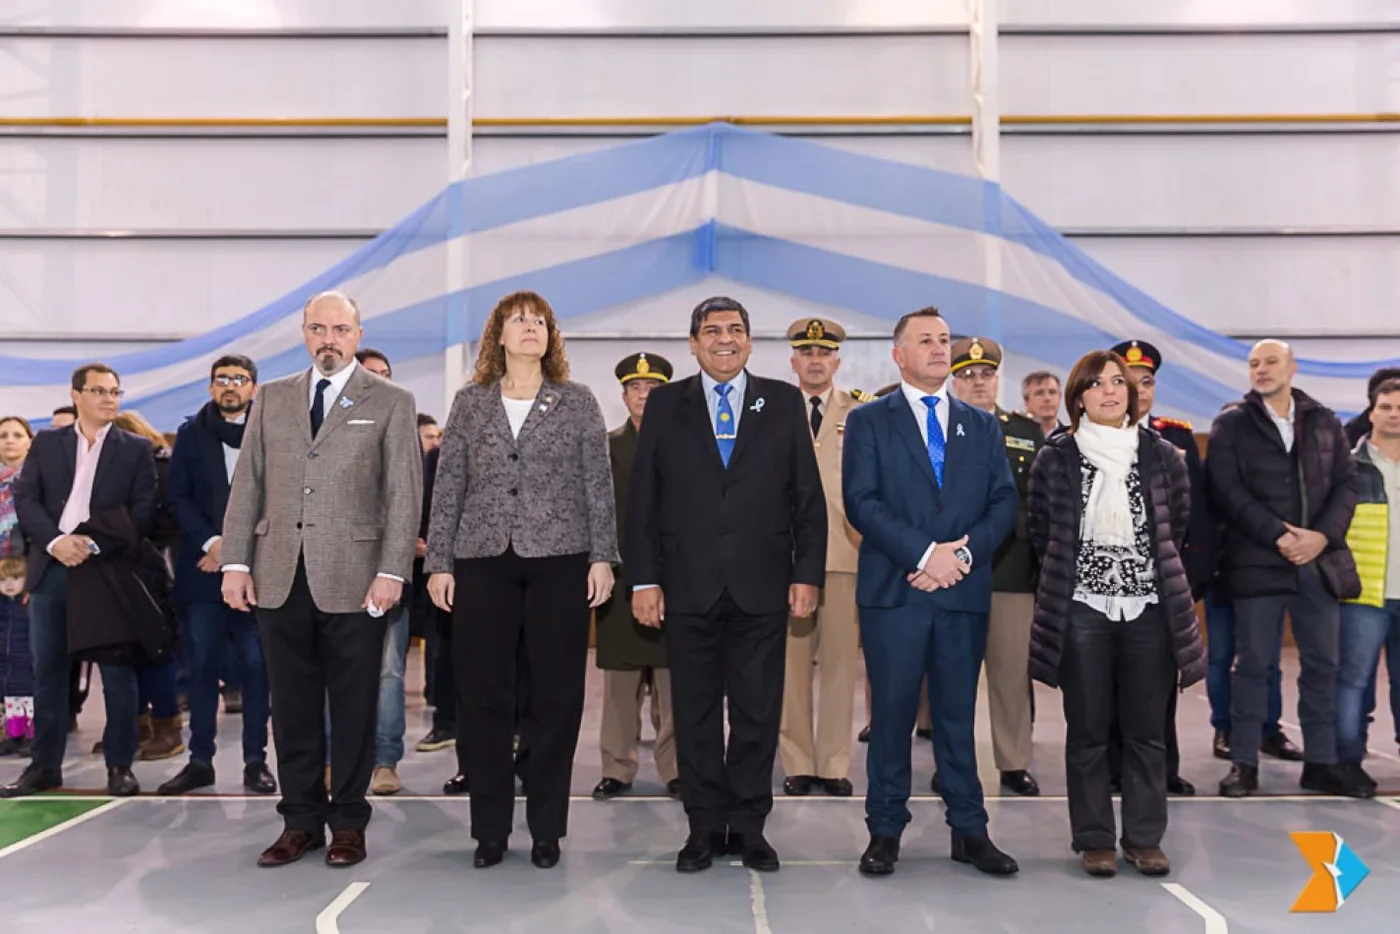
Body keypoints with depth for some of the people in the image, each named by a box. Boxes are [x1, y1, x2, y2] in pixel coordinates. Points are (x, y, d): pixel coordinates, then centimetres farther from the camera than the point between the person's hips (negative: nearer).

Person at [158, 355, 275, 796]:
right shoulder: (191, 433, 10)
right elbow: (178, 496, 4)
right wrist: (212, 542, -9)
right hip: (202, 566, 2)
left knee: (256, 665, 2)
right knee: (202, 666, 4)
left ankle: (255, 761, 8)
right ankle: (200, 760, 12)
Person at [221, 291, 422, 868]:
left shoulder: (390, 403, 4)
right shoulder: (271, 398, 14)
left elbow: (404, 494, -2)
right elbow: (246, 485, 11)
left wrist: (392, 572, -10)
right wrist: (236, 562, 3)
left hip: (354, 578, -3)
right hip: (280, 578, 3)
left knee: (353, 706, 4)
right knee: (292, 705, 9)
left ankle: (348, 821, 17)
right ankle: (301, 820, 21)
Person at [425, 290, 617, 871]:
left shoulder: (578, 402, 6)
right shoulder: (470, 402, 9)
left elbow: (599, 485, 3)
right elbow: (448, 487, 7)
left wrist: (602, 557, -4)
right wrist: (438, 562, 2)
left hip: (560, 562, -1)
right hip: (482, 562, 1)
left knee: (557, 695, 2)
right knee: (484, 696, 4)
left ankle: (546, 828, 15)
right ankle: (490, 829, 16)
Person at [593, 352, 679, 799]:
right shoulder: (606, 446, 9)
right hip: (621, 576, 1)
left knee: (673, 679, 3)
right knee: (620, 679, 6)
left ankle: (675, 768, 12)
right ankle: (618, 767, 15)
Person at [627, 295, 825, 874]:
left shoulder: (784, 402, 8)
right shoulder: (666, 405, 7)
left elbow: (808, 496, 5)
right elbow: (643, 499, 4)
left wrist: (807, 573, -2)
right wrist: (644, 578, -3)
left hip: (762, 587, 0)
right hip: (689, 587, 0)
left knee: (758, 713, 6)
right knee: (695, 713, 8)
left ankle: (749, 826, 20)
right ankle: (704, 827, 20)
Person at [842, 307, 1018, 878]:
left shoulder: (983, 426, 14)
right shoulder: (868, 421, 4)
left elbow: (1004, 503, 7)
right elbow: (861, 502, -7)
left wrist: (963, 554, -10)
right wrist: (925, 553, -15)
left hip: (964, 592, 3)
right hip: (893, 590, -2)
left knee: (958, 713, 9)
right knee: (892, 711, 2)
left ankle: (969, 831, 18)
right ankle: (885, 831, 13)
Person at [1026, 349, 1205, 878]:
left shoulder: (1162, 455, 4)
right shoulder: (1055, 459, 0)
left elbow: (1180, 527, 13)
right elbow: (1040, 533, 7)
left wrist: (1155, 573, 14)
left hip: (1149, 608, 2)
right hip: (1082, 610, -1)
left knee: (1147, 730, 7)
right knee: (1088, 731, 5)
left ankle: (1144, 838, 18)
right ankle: (1094, 839, 14)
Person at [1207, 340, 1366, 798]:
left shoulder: (1325, 422, 12)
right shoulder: (1231, 424, 1)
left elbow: (1347, 483, 6)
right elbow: (1227, 490, -8)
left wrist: (1323, 535, -10)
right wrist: (1277, 535, -16)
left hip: (1320, 561, 3)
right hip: (1258, 561, -3)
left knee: (1322, 664, 9)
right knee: (1253, 664, 1)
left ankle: (1321, 762, 20)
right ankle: (1244, 763, 9)